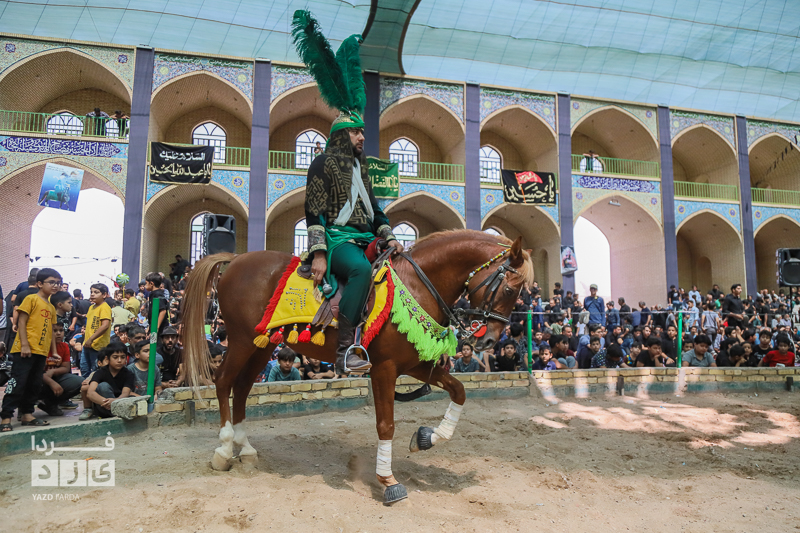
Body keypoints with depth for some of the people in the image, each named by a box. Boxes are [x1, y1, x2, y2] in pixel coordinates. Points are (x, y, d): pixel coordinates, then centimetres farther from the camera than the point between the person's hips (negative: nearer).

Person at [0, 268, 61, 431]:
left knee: (35, 384, 11)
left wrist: (54, 352, 16)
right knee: (17, 383, -6)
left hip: (42, 352, 7)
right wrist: (24, 344, -17)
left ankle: (27, 414, 20)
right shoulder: (31, 299, -3)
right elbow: (21, 321, -9)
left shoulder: (51, 307, 16)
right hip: (25, 350, -7)